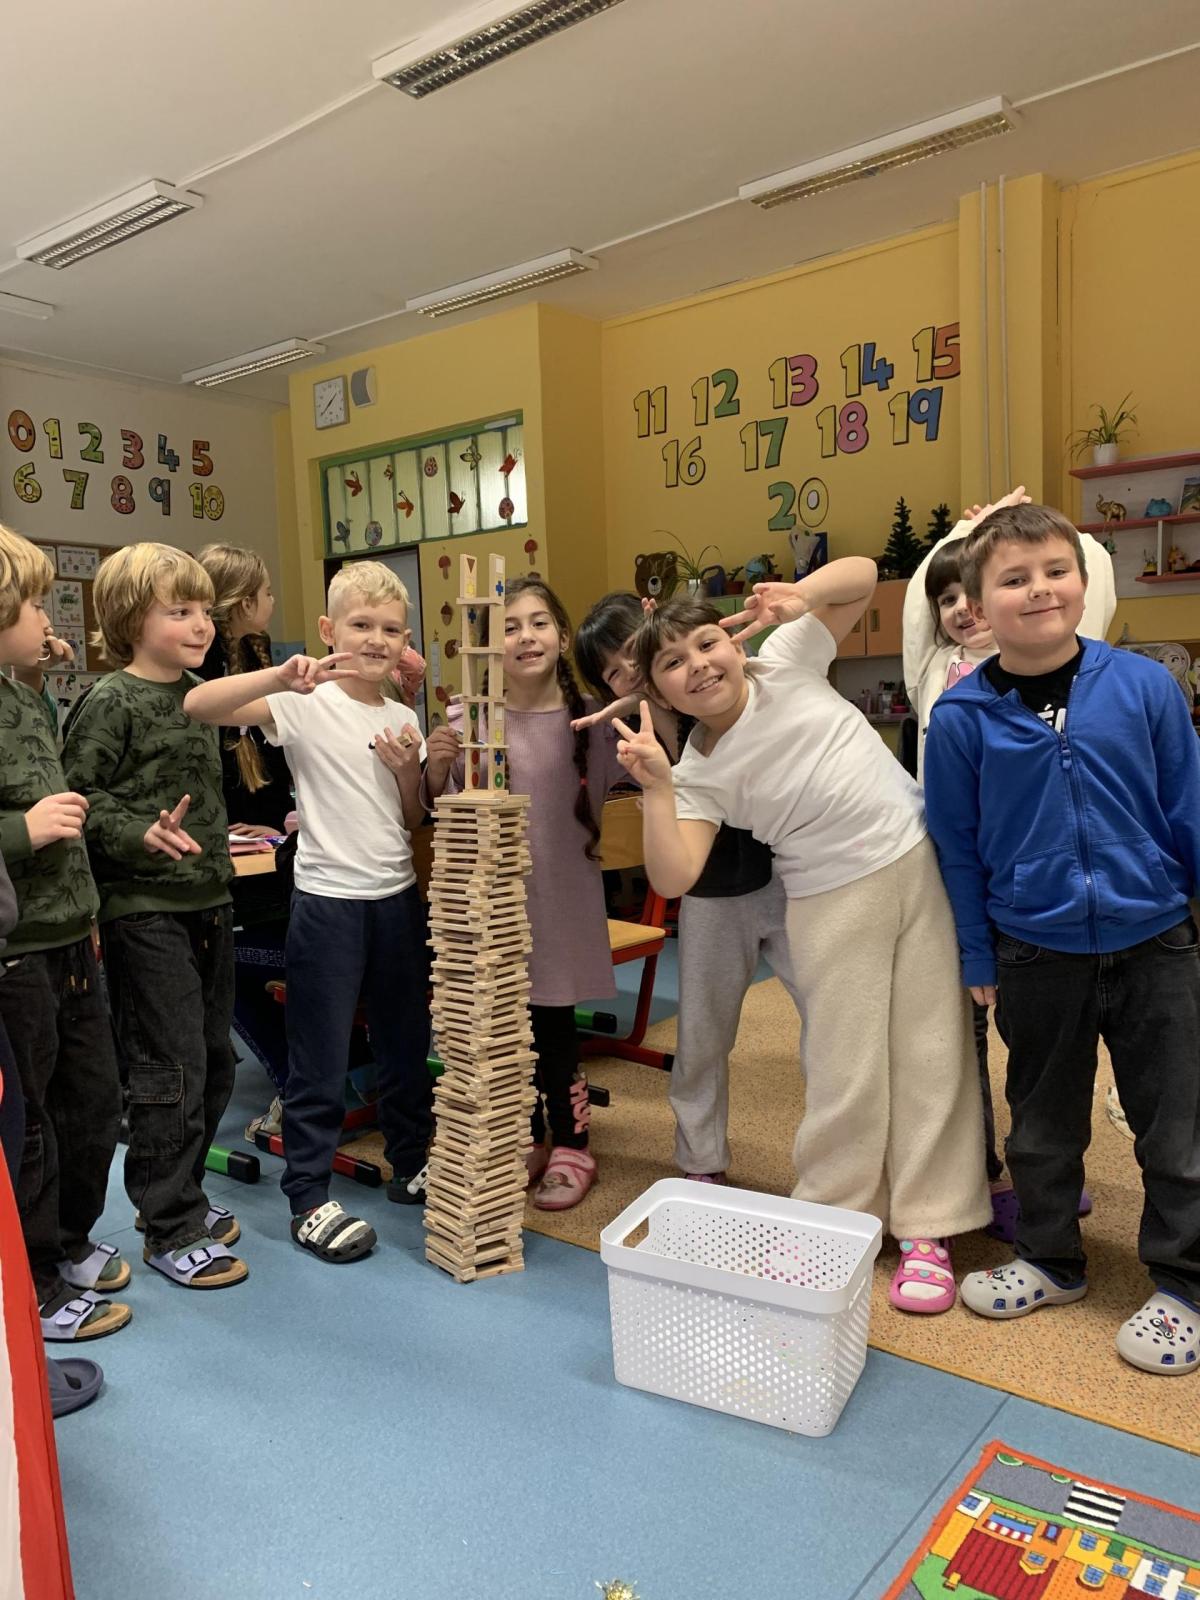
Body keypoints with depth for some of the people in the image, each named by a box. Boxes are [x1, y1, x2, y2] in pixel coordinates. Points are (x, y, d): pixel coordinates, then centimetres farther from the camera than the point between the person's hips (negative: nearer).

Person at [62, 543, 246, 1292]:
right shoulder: (111, 704, -11)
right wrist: (142, 835, -29)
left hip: (208, 902, 8)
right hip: (145, 911, -8)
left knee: (214, 1060, 15)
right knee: (171, 1069, -1)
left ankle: (178, 1194, 33)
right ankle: (171, 1229, 14)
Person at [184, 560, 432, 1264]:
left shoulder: (402, 719, 8)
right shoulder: (305, 705, -9)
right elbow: (198, 705, -23)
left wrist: (409, 770, -6)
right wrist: (282, 675, -34)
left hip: (398, 896, 6)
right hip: (329, 899, -5)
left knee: (407, 1043, 17)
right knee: (321, 1060, 4)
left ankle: (412, 1165, 35)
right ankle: (309, 1199, 19)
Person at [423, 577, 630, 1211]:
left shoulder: (590, 717, -4)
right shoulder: (471, 719, -4)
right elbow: (440, 808, 4)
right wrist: (437, 765, -17)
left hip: (563, 894, -1)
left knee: (552, 1025, 5)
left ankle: (571, 1149, 28)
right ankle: (528, 1141, 35)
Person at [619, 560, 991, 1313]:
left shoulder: (785, 661, 0)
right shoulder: (699, 775, -4)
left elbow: (862, 573, 3)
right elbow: (674, 878, -16)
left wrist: (800, 598, -16)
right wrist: (655, 786, -24)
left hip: (922, 861, 1)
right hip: (837, 899, -1)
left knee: (934, 1052, 6)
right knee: (846, 1072, 3)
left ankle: (928, 1228, 21)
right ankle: (829, 1220, 26)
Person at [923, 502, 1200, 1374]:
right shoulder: (961, 717, -9)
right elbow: (957, 845, -2)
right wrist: (977, 959, 1)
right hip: (1036, 957, 1)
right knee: (1043, 1122, 18)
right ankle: (1051, 1260, 40)